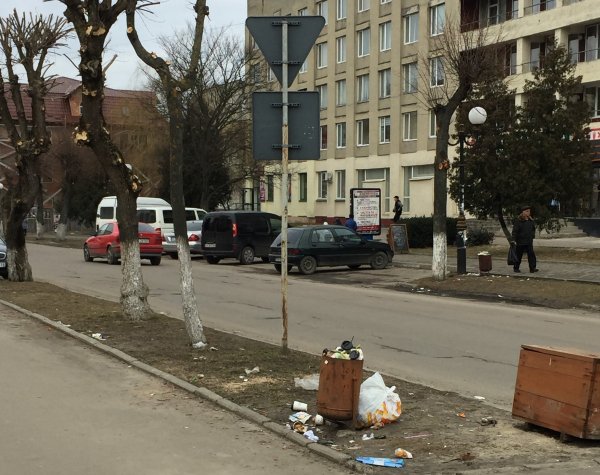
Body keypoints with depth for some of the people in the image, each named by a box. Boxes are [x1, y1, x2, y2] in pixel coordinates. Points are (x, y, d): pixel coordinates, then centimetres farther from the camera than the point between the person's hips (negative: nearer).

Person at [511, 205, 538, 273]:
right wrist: (514, 240, -20)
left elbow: (533, 229, 20)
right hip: (520, 241, -5)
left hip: (529, 242, 5)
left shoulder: (531, 220, 7)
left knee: (531, 254, -3)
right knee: (519, 255, 6)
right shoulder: (518, 221, -10)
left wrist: (532, 236, 12)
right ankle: (516, 268, 19)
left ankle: (532, 268, -2)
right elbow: (514, 231, -14)